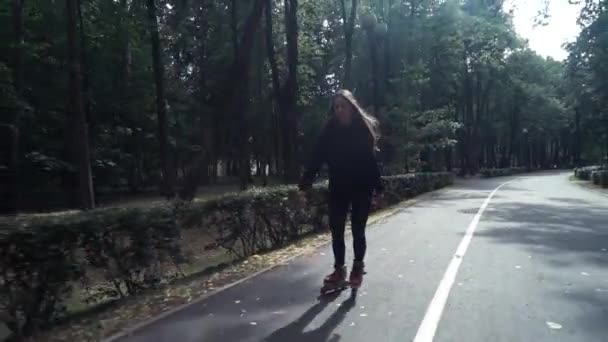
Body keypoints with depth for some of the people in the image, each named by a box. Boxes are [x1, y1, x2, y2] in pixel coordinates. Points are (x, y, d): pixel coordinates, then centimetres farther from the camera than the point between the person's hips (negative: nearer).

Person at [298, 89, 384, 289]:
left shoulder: (363, 128, -6)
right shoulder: (330, 130, -1)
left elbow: (371, 159, -7)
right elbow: (317, 156, -5)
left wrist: (377, 186, -12)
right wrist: (305, 182, -14)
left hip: (361, 187, -2)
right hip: (338, 187, 3)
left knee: (357, 229, 4)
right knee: (336, 229, 5)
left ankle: (358, 268, 23)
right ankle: (339, 269, 20)